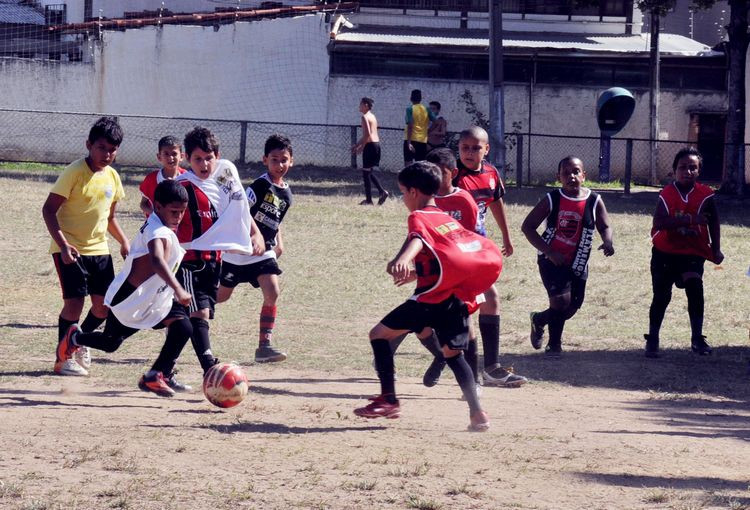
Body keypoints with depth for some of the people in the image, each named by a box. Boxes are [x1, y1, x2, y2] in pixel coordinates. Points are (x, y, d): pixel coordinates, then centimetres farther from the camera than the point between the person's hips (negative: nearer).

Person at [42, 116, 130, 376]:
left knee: (104, 305, 4)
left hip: (98, 248, 7)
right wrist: (63, 244, -25)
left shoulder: (112, 177, 6)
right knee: (74, 302, -13)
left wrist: (124, 242, 5)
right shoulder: (74, 172, -14)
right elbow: (49, 210, -15)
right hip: (70, 249, -6)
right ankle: (64, 358, 2)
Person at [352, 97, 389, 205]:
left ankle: (368, 199, -1)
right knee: (369, 172, 17)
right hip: (377, 144, 9)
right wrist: (357, 144, 27)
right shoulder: (372, 116, 18)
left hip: (370, 145, -9)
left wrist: (361, 147, -13)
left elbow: (367, 134, -21)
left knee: (366, 172, -2)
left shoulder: (365, 117, -11)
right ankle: (382, 192, 7)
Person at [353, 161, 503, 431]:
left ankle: (389, 400, -2)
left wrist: (402, 259, -46)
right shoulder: (448, 219, 22)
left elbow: (417, 239, -26)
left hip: (434, 296, -8)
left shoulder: (419, 217, -2)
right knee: (452, 353, 18)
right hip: (457, 297, 8)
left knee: (379, 334, 3)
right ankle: (477, 413, 5)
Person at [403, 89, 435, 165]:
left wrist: (409, 142, -17)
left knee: (408, 163, -4)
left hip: (411, 139, -4)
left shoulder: (410, 109, -6)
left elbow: (410, 126, -14)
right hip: (423, 140, 4)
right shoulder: (426, 109, 6)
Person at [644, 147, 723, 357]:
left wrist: (716, 249, 5)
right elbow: (659, 221, -27)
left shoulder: (705, 195, -6)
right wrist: (689, 219, -35)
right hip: (665, 252, 0)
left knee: (695, 287, -20)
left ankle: (697, 338, -13)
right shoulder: (667, 194, -11)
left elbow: (713, 223, 9)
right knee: (661, 295, 6)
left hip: (692, 253, 0)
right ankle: (652, 340, 21)